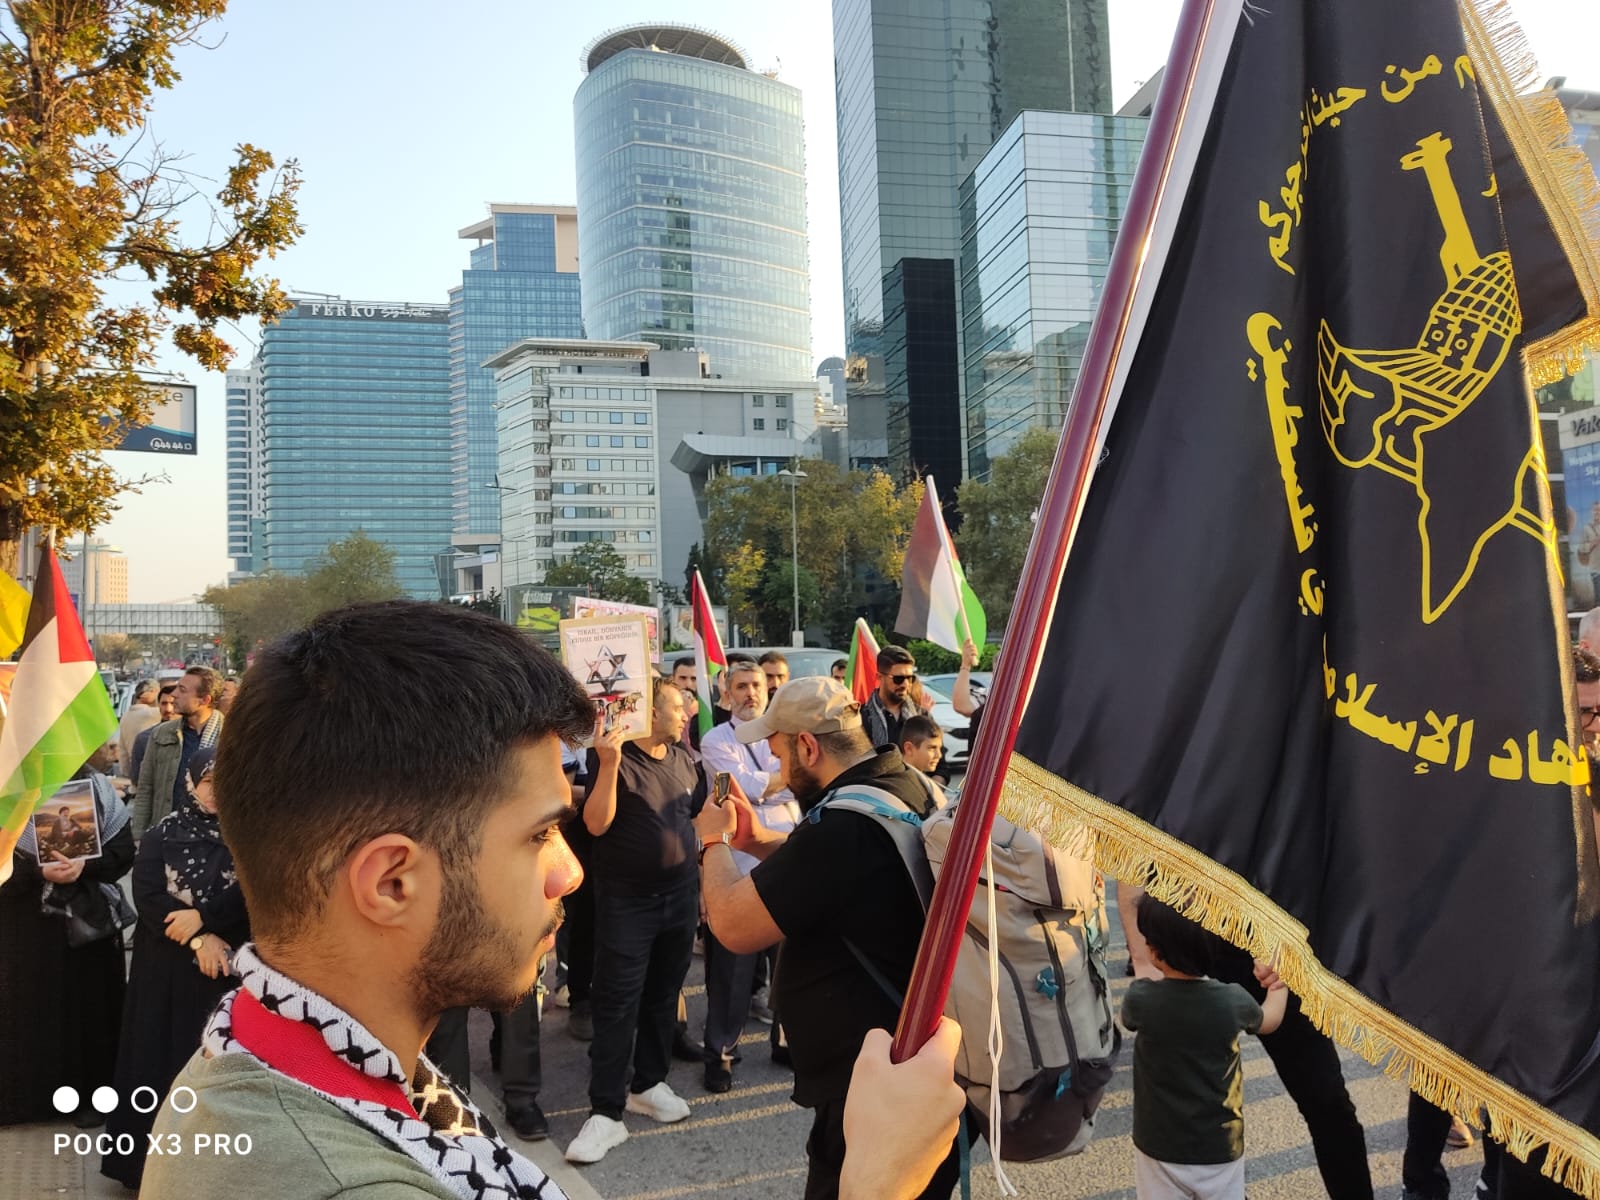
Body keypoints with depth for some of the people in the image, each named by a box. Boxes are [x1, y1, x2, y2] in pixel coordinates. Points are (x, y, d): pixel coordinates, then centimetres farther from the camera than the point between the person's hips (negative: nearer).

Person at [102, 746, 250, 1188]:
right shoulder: (163, 833, 3)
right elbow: (146, 894, -8)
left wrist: (202, 915, -19)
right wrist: (198, 939, -16)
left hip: (226, 964, -1)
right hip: (166, 965, 1)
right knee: (162, 1053, 4)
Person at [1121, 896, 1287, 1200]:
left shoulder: (1140, 999, -21)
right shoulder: (1233, 1001, -16)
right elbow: (1267, 1021, 9)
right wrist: (1279, 986, 25)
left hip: (1161, 1149, -1)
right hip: (1220, 1150, 1)